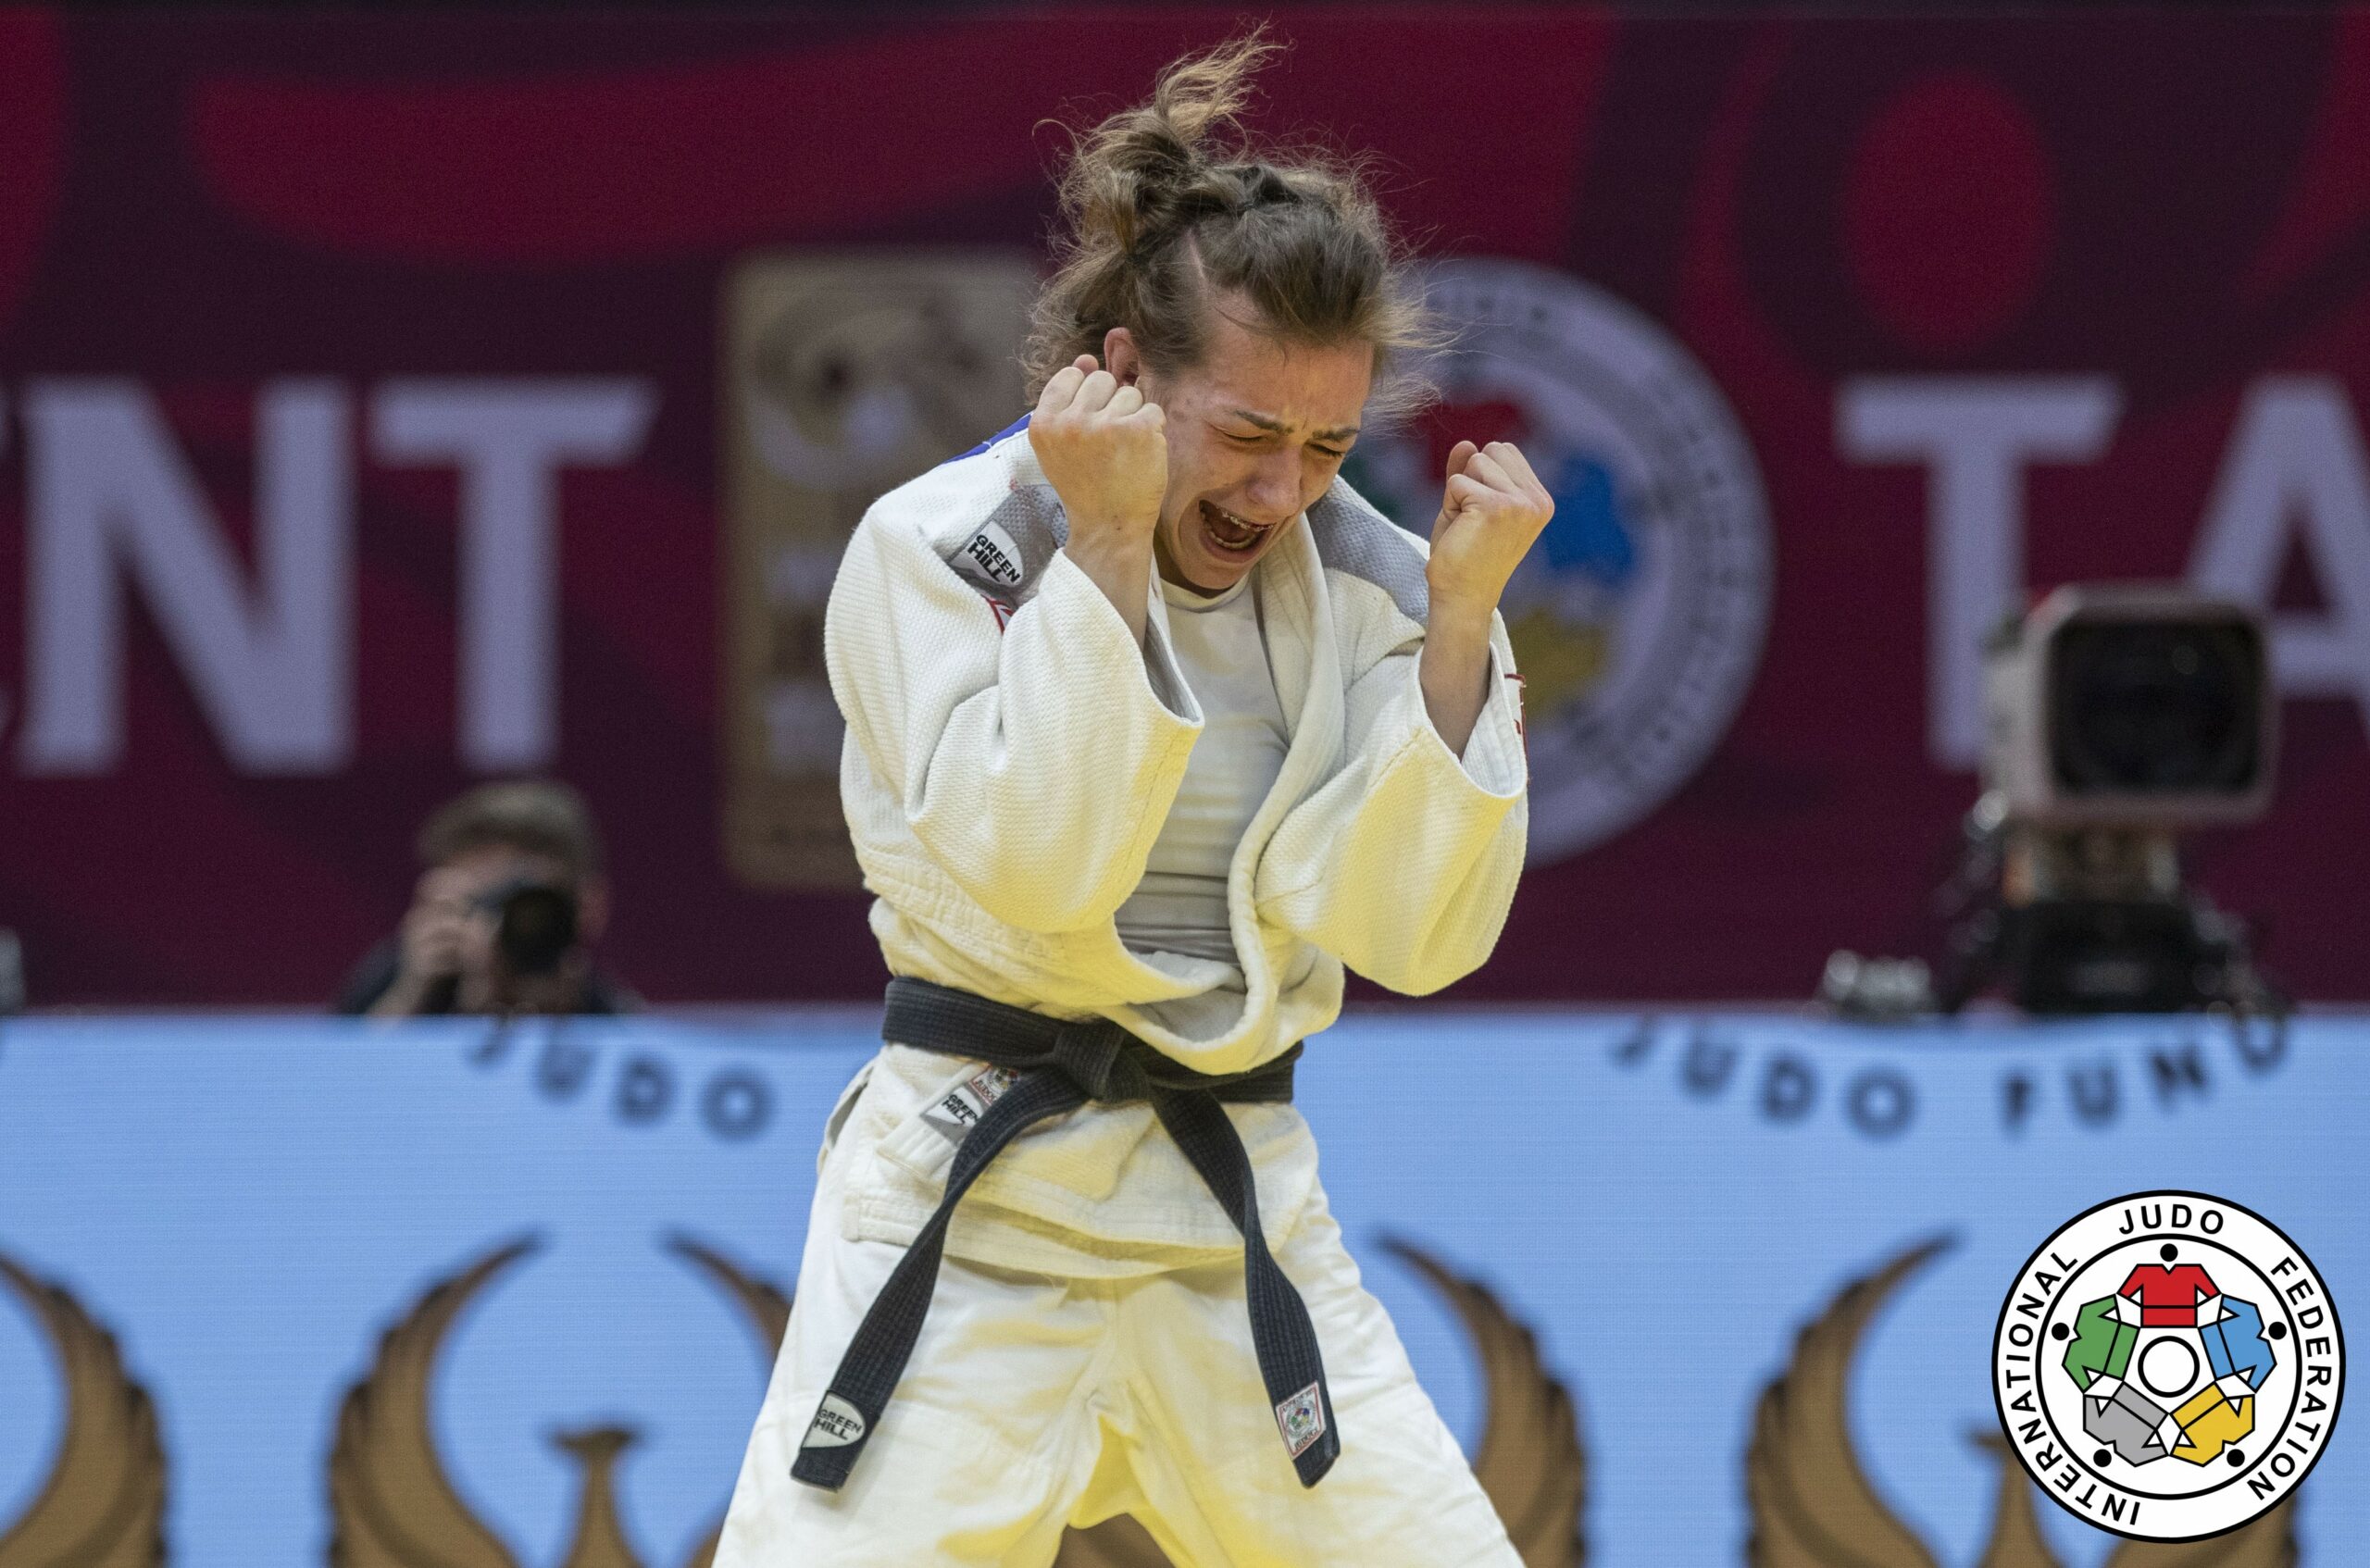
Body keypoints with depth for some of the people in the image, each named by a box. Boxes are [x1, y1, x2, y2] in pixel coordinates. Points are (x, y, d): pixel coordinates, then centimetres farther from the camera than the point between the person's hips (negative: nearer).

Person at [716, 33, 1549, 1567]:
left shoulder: (1359, 581, 3)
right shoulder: (937, 548, -9)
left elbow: (1415, 936, -5)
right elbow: (1038, 865, -22)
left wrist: (1458, 623, -12)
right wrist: (1109, 550, -23)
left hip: (1243, 1204, 4)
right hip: (978, 1209, -4)